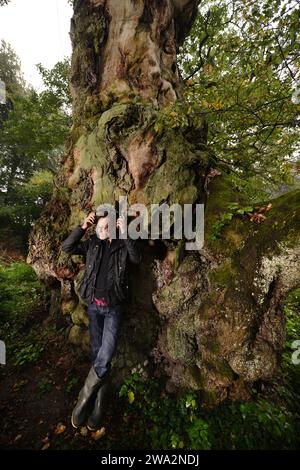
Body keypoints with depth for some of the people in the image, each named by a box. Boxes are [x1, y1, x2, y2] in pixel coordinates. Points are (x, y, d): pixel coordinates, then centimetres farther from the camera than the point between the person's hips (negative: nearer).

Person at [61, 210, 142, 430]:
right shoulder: (92, 243, 3)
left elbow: (137, 258, -21)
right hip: (94, 306, 3)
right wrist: (82, 227, -11)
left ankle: (83, 401, 21)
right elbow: (67, 247, -1)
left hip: (114, 308, -2)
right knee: (97, 355, 13)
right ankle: (98, 404, 32)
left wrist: (125, 233, -26)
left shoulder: (123, 246, -4)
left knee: (104, 358, -5)